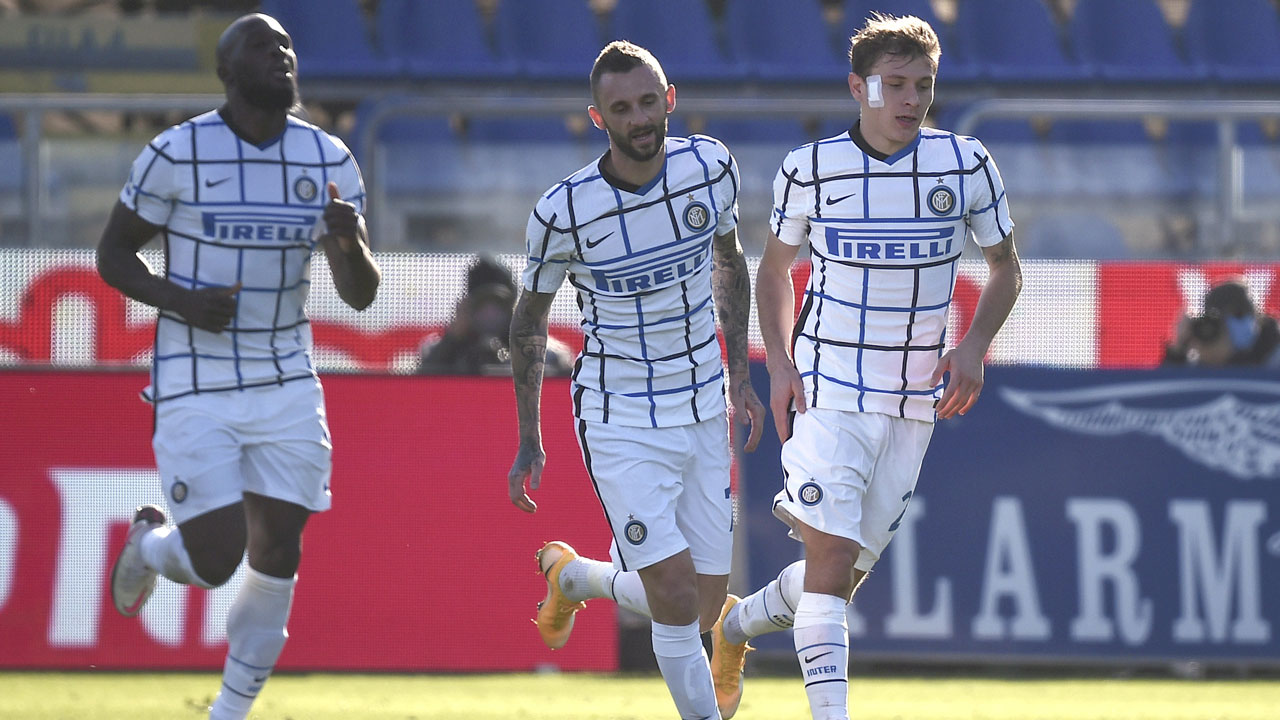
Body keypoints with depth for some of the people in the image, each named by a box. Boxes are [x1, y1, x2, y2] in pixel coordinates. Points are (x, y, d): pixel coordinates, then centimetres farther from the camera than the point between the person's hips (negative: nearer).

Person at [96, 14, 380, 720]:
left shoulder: (330, 161, 2)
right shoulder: (177, 154, -9)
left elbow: (359, 294, 3)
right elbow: (113, 254, 0)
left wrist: (351, 243, -20)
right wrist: (178, 298, -18)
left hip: (287, 388, 4)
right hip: (196, 389, -4)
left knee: (277, 553, -1)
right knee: (215, 560, -11)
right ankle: (148, 543, 25)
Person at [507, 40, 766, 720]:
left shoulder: (710, 167, -6)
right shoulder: (563, 211, -16)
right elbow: (529, 320, 0)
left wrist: (740, 374, 14)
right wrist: (528, 442, 2)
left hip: (704, 410, 5)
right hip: (620, 424, -5)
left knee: (703, 610, 8)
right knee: (677, 600, -17)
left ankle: (572, 574, 36)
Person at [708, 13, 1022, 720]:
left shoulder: (966, 164, -2)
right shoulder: (810, 169, -5)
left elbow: (1006, 268, 10)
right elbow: (774, 267, 10)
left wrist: (974, 346, -6)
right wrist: (778, 365, -2)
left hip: (916, 398, 3)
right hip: (827, 391, -3)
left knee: (847, 573, 9)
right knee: (831, 555, -17)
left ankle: (736, 623, 36)